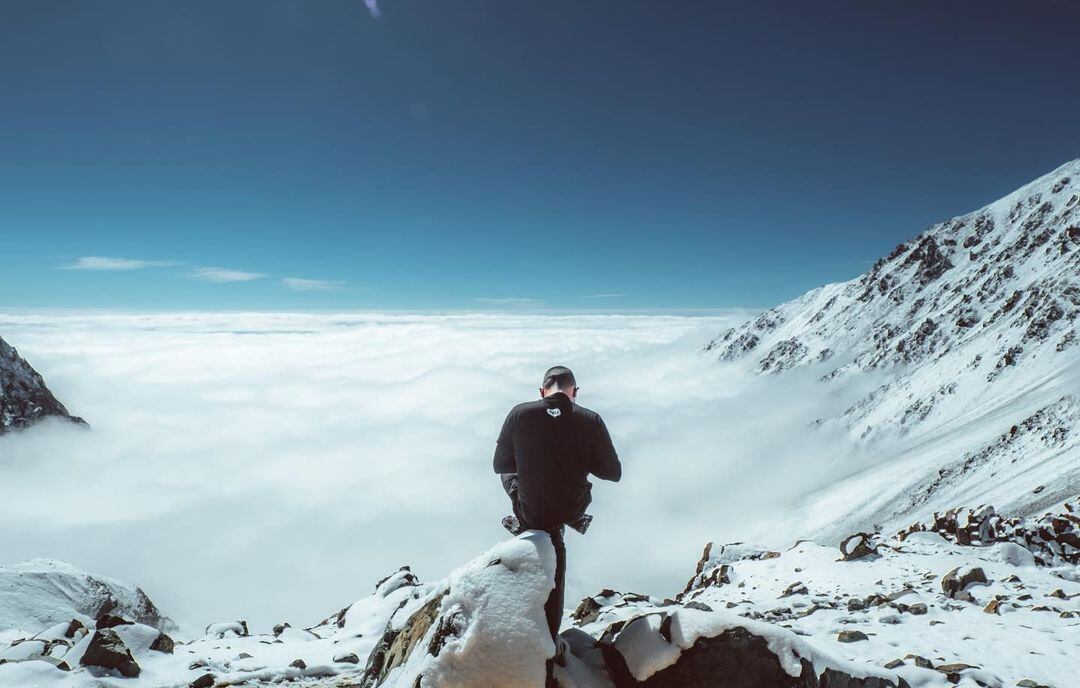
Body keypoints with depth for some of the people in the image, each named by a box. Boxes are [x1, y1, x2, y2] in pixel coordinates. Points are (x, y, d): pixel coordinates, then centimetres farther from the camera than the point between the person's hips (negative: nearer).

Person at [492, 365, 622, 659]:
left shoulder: (519, 414, -12)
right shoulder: (591, 421, -13)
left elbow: (500, 465, 0)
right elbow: (613, 473, -2)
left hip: (531, 510, 0)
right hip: (572, 510, 0)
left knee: (510, 476, 30)